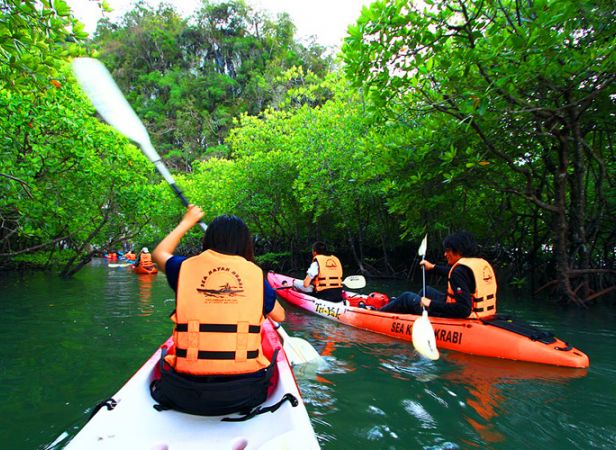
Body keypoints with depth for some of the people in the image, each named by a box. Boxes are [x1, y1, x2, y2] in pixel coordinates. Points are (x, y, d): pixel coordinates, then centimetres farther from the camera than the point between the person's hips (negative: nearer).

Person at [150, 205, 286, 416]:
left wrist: (187, 222, 34)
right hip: (244, 392, 0)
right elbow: (280, 316, 13)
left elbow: (159, 253, 23)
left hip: (186, 393, 1)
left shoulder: (186, 267, -1)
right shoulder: (255, 273, -2)